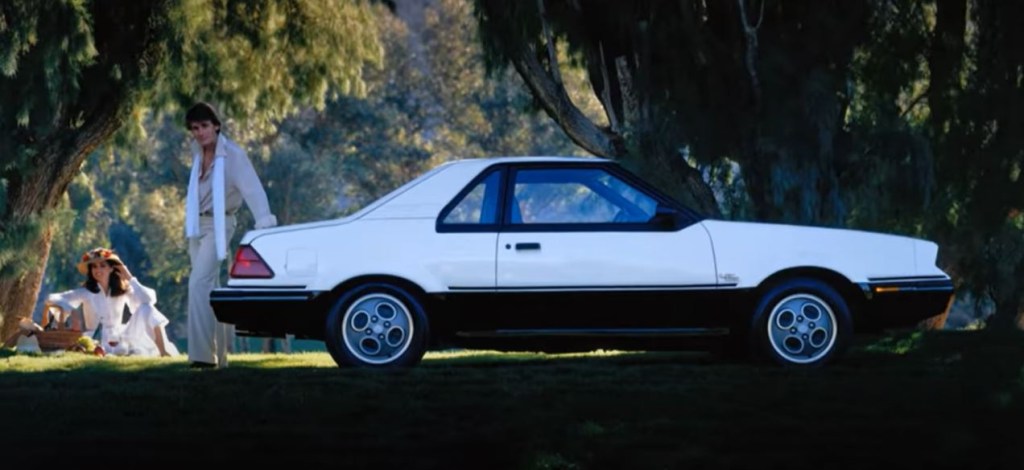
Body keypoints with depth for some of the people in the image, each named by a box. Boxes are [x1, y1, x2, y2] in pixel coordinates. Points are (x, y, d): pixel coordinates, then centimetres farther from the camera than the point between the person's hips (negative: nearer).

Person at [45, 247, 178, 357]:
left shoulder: (123, 290, 4)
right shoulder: (85, 292, -2)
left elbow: (150, 299, -12)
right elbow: (53, 299, -12)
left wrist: (130, 278, -8)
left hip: (119, 341, 3)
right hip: (96, 343, -3)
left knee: (146, 309, -14)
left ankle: (164, 352, -23)